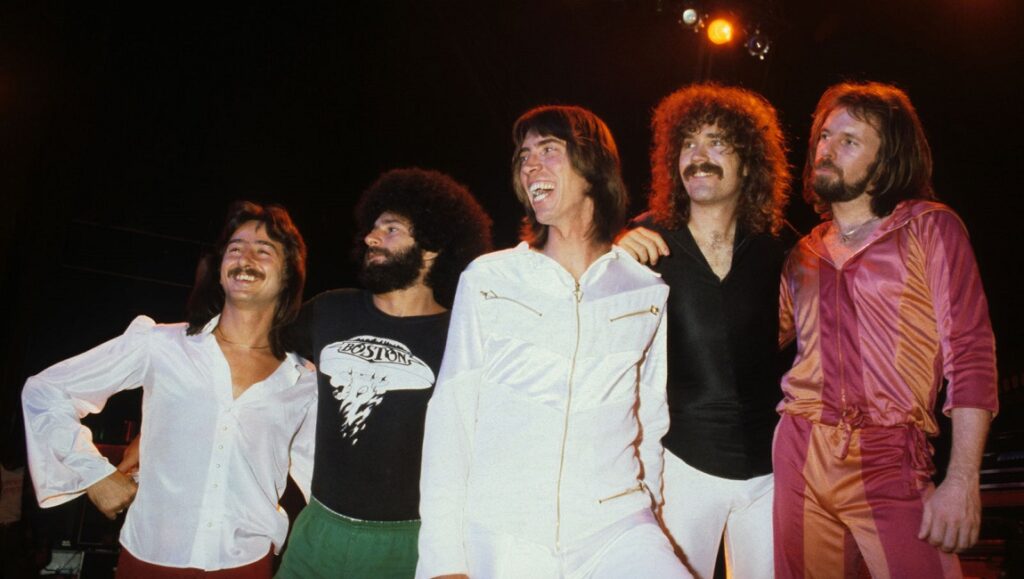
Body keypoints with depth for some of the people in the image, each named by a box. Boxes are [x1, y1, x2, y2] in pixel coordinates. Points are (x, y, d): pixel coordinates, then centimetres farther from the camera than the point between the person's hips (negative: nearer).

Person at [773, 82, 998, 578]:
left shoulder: (929, 228, 2)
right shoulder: (803, 253, 15)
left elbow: (971, 353, -5)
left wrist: (962, 480, -14)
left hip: (888, 463, -3)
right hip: (797, 457, 4)